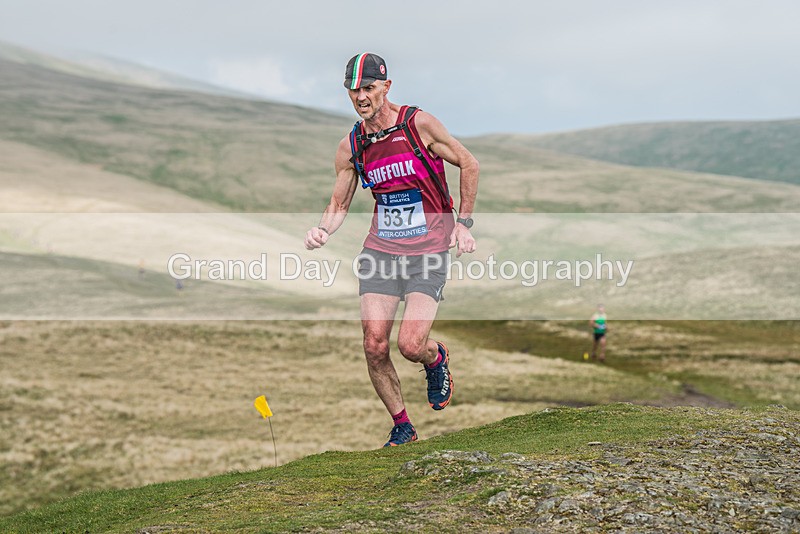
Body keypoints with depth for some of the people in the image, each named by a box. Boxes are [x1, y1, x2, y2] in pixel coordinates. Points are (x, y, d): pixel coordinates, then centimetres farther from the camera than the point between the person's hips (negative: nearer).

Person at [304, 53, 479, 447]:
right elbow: (339, 204, 11)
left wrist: (463, 222, 0)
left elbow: (468, 164, 2)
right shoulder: (350, 147, 2)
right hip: (381, 249, 4)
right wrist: (322, 230, -10)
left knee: (411, 345, -16)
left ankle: (437, 359, 22)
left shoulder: (419, 124, -9)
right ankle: (401, 426, 14)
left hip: (428, 252, -4)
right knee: (374, 347, -7)